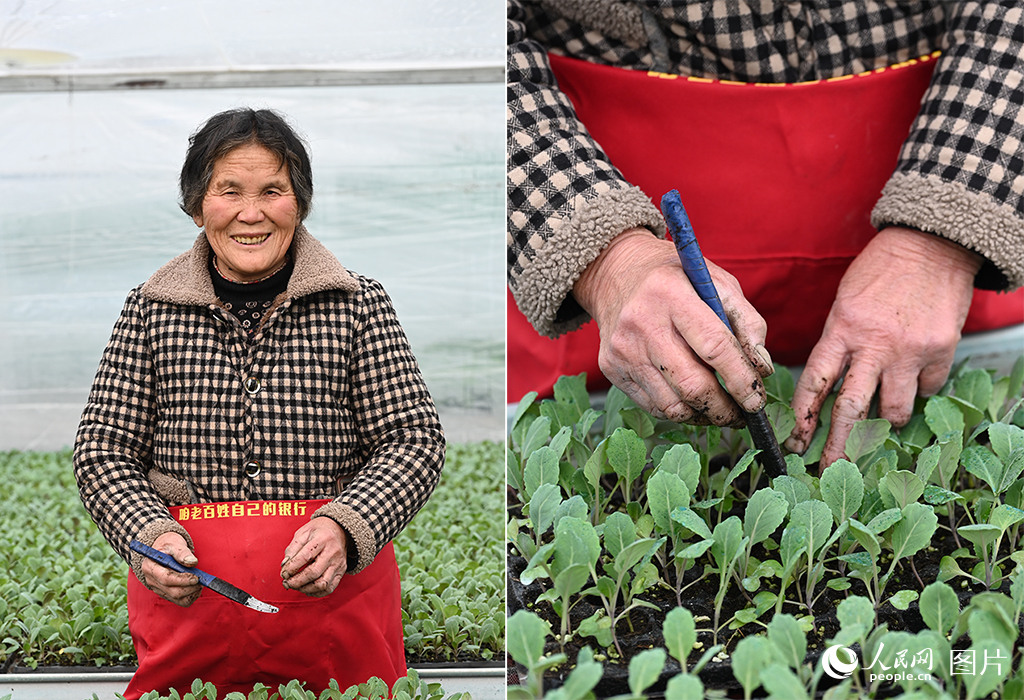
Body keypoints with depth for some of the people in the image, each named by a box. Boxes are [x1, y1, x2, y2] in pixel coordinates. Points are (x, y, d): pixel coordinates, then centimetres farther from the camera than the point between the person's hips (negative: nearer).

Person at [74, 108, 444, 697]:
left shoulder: (360, 305, 2)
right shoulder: (151, 310, 6)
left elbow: (415, 439, -1)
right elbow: (103, 450, 6)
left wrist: (343, 527, -18)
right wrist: (149, 535, -13)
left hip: (334, 587, 0)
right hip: (184, 589, 1)